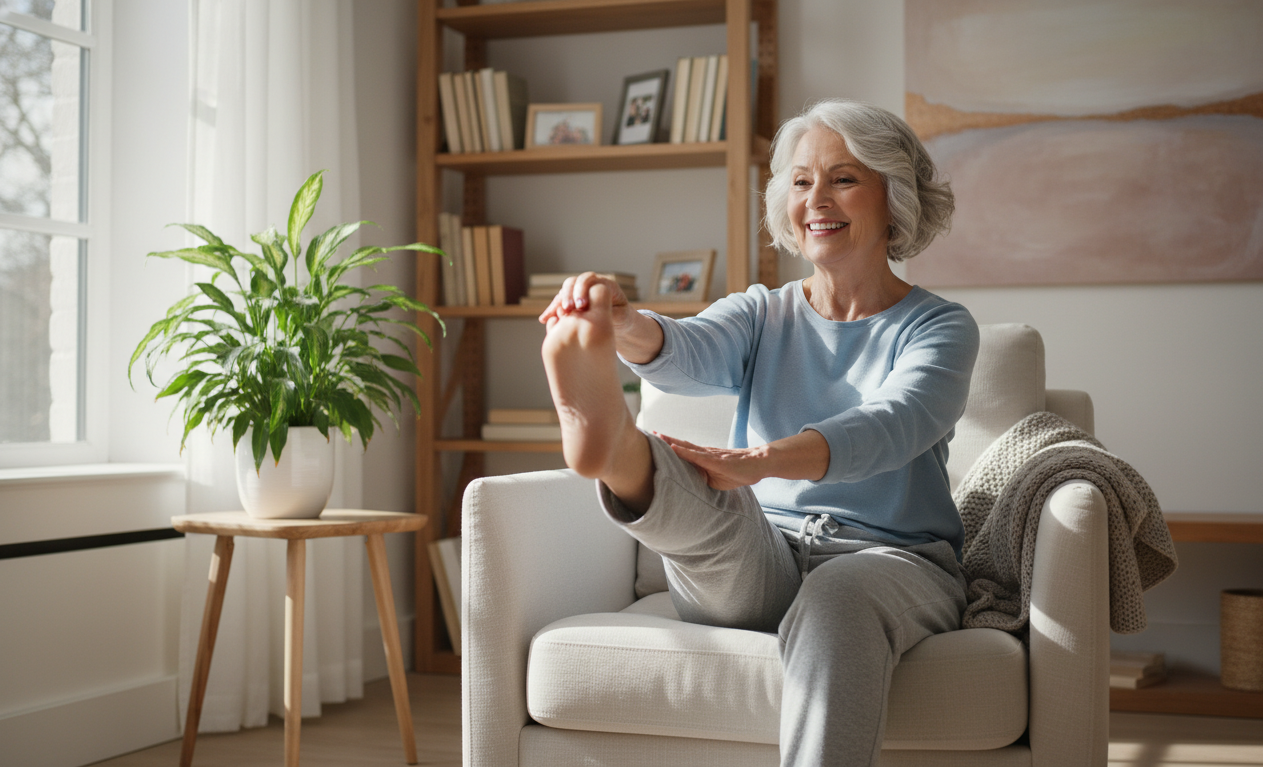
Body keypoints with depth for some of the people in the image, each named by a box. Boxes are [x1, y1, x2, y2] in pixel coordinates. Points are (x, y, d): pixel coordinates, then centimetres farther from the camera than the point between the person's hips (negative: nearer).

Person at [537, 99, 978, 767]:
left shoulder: (939, 328, 4)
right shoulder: (761, 316, 14)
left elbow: (890, 426, -19)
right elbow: (687, 352, -10)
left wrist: (760, 459, -40)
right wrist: (618, 324, -37)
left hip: (887, 560, -2)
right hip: (750, 565, 2)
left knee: (838, 597, -38)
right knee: (702, 497, -32)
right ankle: (610, 442, -63)